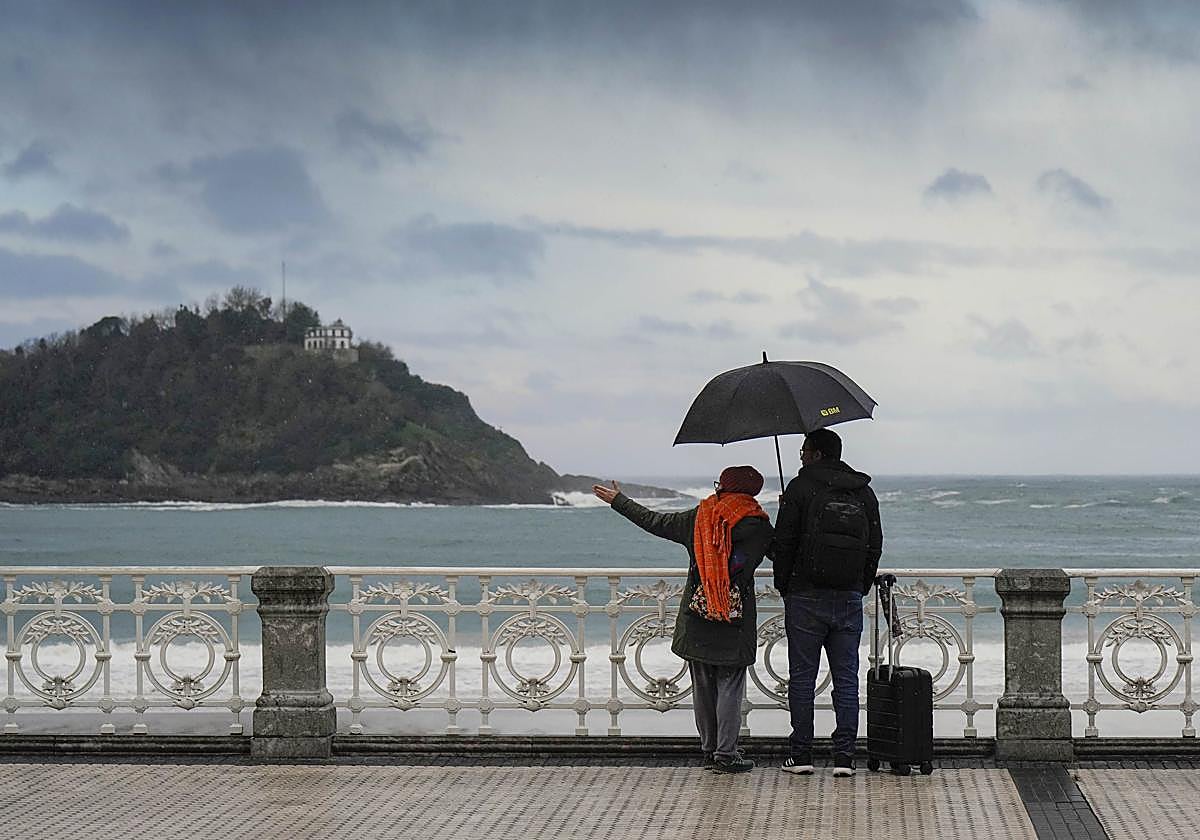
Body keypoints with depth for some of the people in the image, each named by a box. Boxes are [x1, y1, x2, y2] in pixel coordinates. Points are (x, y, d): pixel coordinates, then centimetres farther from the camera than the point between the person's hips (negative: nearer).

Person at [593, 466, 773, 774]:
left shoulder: (698, 518, 3)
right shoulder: (756, 525, -7)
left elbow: (653, 521, 14)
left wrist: (618, 501, 28)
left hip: (696, 618, 3)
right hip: (734, 624, -3)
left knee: (703, 687, 12)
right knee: (730, 687, 0)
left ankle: (709, 750, 18)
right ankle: (725, 754, -3)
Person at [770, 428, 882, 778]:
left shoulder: (800, 488, -5)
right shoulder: (864, 492, 9)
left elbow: (783, 543, -5)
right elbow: (875, 545, 11)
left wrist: (784, 585, 8)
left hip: (806, 596, -4)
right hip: (850, 598, 4)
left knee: (802, 677, 4)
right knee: (846, 677, 5)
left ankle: (801, 754, 4)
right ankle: (844, 755, 2)